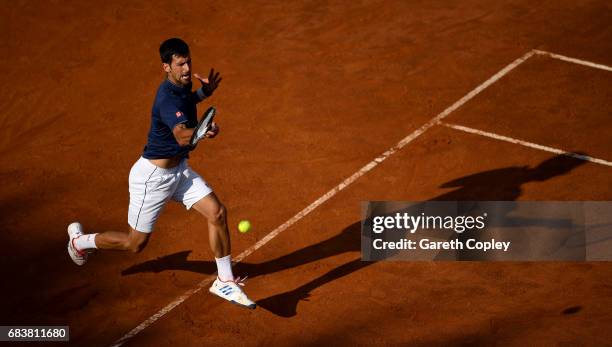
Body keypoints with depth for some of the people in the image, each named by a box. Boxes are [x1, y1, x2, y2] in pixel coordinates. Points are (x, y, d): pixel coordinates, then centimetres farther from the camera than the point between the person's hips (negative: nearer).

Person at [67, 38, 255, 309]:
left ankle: (225, 282, 7)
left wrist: (203, 92, 8)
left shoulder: (182, 87, -1)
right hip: (153, 176, -8)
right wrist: (204, 132, -70)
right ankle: (80, 240, 35)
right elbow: (182, 135, -49)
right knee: (135, 243, 8)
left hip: (179, 170, 8)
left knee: (218, 213, -7)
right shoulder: (168, 99, -30)